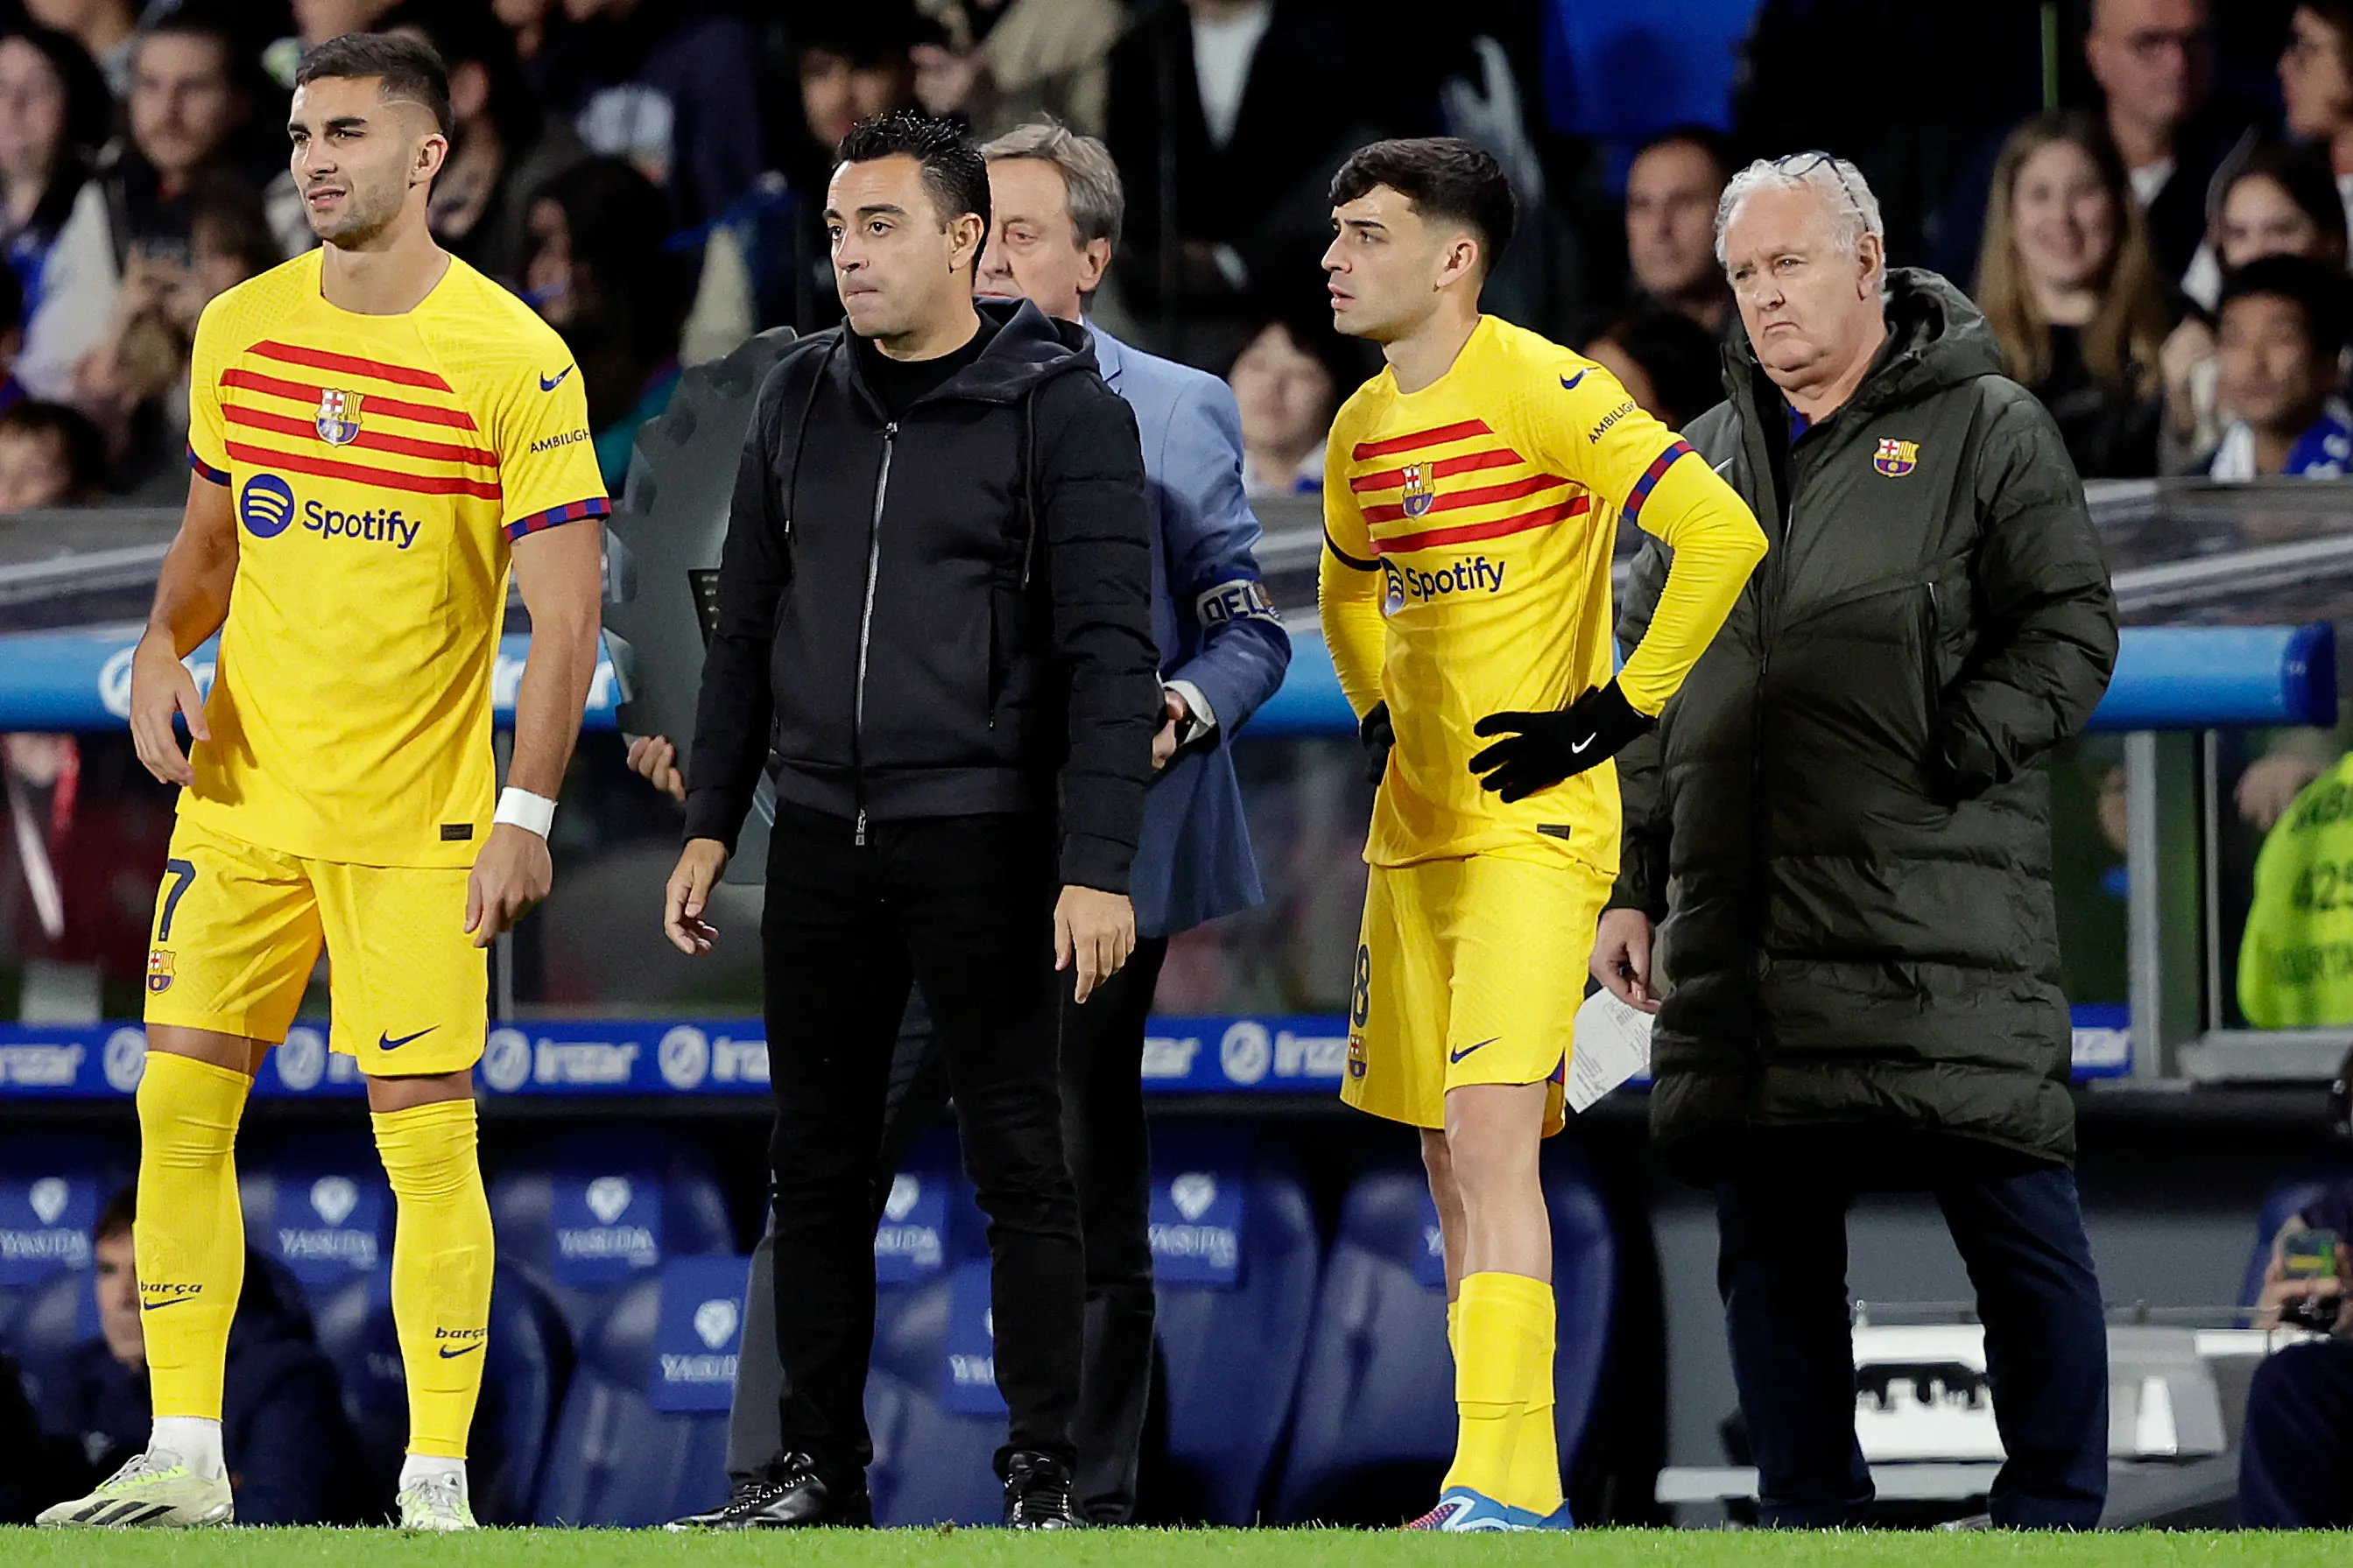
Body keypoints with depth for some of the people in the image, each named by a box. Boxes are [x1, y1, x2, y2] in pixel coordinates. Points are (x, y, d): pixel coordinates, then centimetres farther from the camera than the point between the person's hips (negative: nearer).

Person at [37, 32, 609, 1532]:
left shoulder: (513, 361, -10)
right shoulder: (241, 328, 6)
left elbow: (567, 612, -10)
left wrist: (527, 814, -16)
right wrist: (165, 646, -1)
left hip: (417, 818, -5)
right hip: (243, 791, 5)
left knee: (428, 1140, -5)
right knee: (180, 1107, 3)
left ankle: (439, 1483, 3)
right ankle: (184, 1460, 12)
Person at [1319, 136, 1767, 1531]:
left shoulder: (1541, 393, -13)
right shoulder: (1363, 429, 12)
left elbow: (1724, 533, -20)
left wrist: (1617, 713, -17)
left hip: (1534, 826, -8)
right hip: (1413, 829, 8)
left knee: (1491, 1133, -18)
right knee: (1449, 1156, 9)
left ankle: (1506, 1481, -21)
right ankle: (1511, 1479, 15)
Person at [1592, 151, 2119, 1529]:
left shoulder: (1987, 430, 3)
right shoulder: (1706, 459, 19)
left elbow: (2070, 630, -2)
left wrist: (1951, 756, -15)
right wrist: (1630, 886, 15)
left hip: (1944, 928, -5)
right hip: (1742, 925, 5)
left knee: (2016, 1216, -7)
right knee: (1770, 1244, 6)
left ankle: (2055, 1513, -1)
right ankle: (1809, 1517, 13)